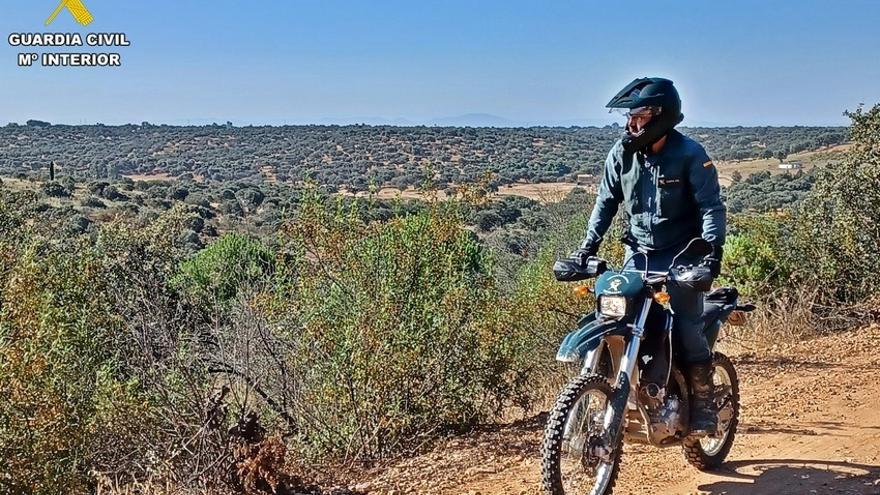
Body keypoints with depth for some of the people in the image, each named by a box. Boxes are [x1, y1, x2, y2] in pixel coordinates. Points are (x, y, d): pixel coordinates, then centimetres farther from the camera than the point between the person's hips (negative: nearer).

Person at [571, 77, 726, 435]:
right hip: (639, 253, 4)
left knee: (686, 327, -10)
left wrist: (713, 248, -28)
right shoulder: (621, 153, 1)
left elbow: (711, 205, -13)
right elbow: (606, 200, 7)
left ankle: (704, 403, 8)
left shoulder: (690, 155, -11)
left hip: (682, 256, -4)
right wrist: (589, 245, -1)